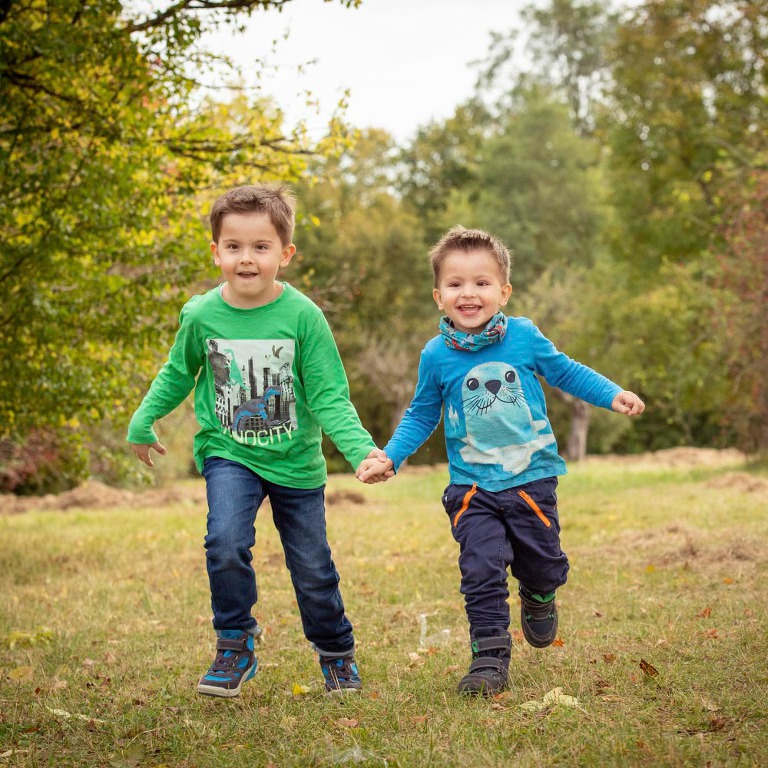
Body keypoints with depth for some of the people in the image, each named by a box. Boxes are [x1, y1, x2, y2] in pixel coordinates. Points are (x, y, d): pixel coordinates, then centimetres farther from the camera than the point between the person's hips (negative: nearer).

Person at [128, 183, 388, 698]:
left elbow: (330, 398, -13)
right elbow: (178, 375, 10)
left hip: (296, 460, 0)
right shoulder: (200, 315, -10)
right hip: (229, 453, 1)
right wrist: (142, 423, 13)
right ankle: (236, 645, 0)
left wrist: (362, 449, -26)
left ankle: (337, 653, 36)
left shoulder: (303, 316, -16)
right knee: (226, 543, -24)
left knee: (313, 568, 10)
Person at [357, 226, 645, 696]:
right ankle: (490, 657, 2)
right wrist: (389, 458, -3)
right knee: (482, 570, -9)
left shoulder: (525, 336, -5)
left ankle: (538, 598, 45)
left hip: (531, 478, 1)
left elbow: (566, 372, 10)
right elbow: (422, 416, 8)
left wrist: (613, 395, -1)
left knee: (544, 564, 10)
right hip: (472, 487, -1)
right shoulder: (437, 356, -4)